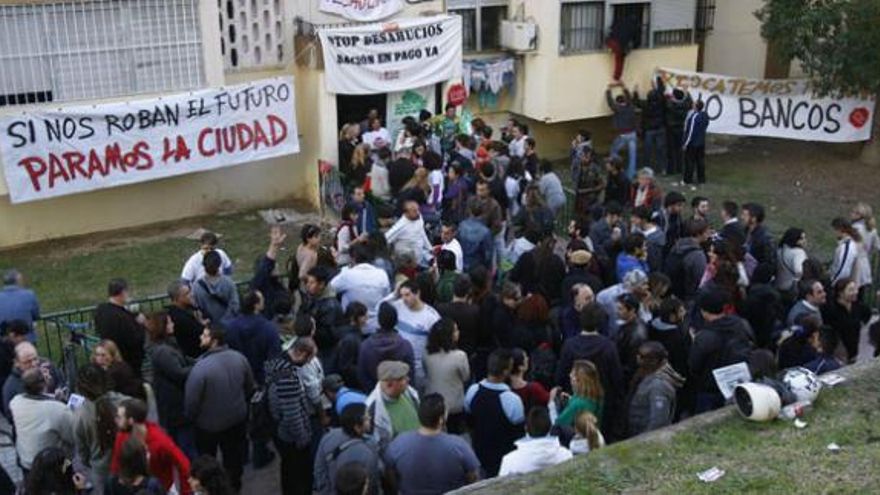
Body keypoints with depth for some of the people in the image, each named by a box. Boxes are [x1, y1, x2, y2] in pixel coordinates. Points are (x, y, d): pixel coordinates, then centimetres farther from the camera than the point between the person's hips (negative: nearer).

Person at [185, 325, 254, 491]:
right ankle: (233, 487, 43)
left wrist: (191, 418, -1)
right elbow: (250, 387, 2)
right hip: (237, 419, 5)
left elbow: (191, 400, -22)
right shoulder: (239, 358, -14)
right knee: (233, 459, 24)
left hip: (209, 424, -5)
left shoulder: (201, 367, -32)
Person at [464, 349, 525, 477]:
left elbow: (469, 422, 2)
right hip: (505, 460, -5)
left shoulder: (472, 391, -15)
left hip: (480, 453, 5)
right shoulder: (512, 399, -31)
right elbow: (520, 431, -17)